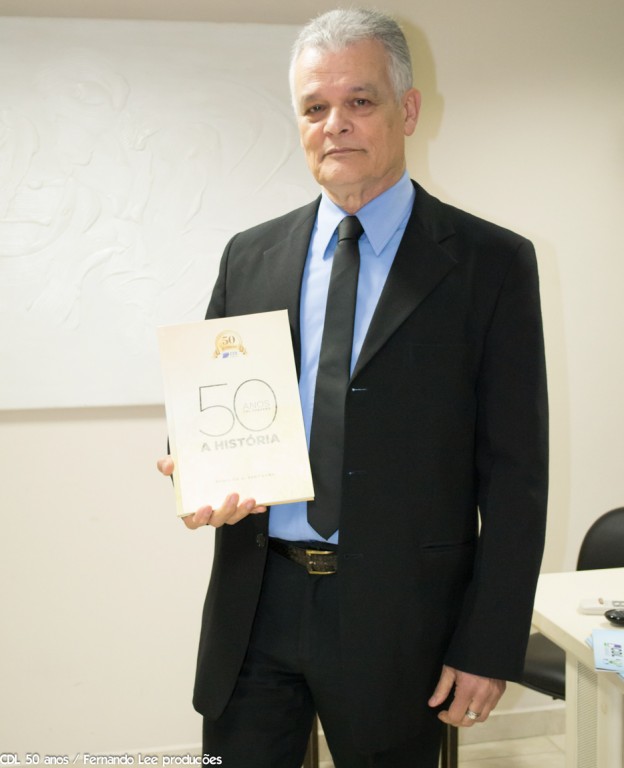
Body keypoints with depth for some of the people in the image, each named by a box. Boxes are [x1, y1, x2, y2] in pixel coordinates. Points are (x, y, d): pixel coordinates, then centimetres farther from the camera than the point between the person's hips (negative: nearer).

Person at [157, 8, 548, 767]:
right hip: (255, 606, 3)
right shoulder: (249, 256, 7)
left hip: (397, 615, -2)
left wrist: (490, 648, -8)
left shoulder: (491, 263, -5)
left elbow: (514, 475, -6)